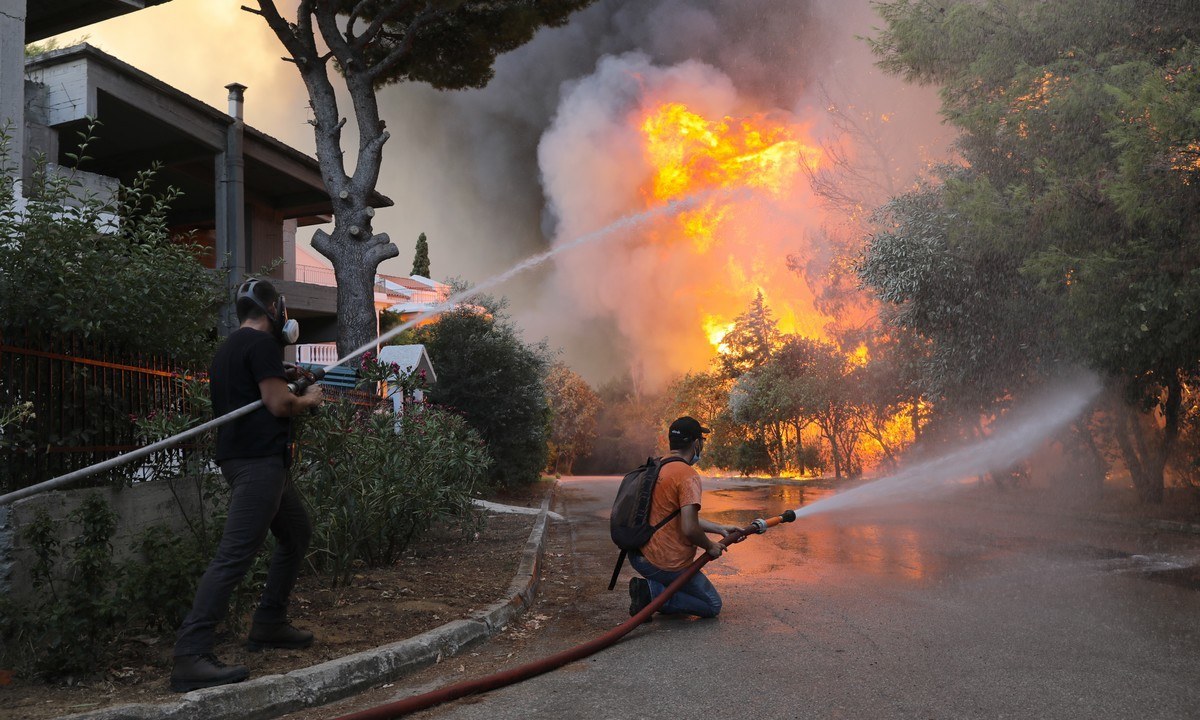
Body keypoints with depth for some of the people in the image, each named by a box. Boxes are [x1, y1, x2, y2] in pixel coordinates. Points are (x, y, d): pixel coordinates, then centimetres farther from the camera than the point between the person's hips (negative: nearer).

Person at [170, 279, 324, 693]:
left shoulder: (229, 348, 20)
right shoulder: (261, 342, -9)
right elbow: (278, 404, -14)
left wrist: (286, 382, 20)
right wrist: (308, 399, 4)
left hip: (243, 456, 11)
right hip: (259, 460, -11)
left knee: (297, 534, 21)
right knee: (236, 554, -15)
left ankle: (269, 626, 26)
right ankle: (190, 657, -18)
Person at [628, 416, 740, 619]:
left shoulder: (660, 469, 10)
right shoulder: (689, 475, -18)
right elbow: (689, 529, -26)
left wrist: (719, 529, 23)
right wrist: (710, 546, -6)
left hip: (639, 555, 9)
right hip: (667, 565, -9)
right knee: (713, 606, 9)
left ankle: (653, 589, 12)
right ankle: (652, 592, -8)